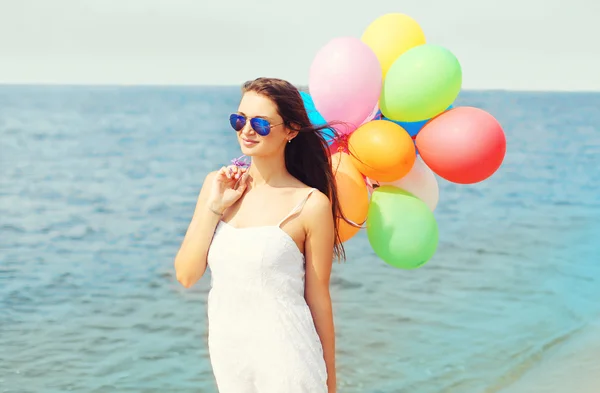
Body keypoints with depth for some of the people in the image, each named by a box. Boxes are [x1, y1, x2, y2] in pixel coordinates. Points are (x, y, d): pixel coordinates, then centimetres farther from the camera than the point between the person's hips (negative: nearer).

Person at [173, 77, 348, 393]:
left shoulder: (311, 204, -11)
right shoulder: (217, 184, 3)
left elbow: (318, 301, -6)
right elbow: (186, 275, -1)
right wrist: (214, 207, -10)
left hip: (285, 360, -4)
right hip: (226, 353, 4)